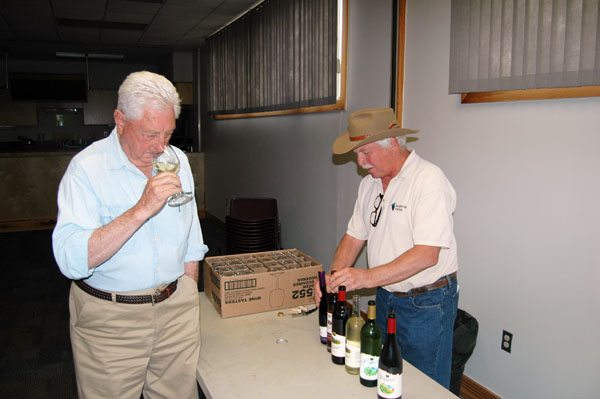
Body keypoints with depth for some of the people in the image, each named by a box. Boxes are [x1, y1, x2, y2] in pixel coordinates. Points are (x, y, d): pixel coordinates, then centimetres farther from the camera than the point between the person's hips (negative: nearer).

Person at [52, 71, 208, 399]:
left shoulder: (178, 161, 4)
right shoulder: (87, 168, -13)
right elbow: (71, 260, -25)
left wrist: (189, 303, 12)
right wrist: (142, 210, -30)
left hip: (176, 309, 4)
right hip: (109, 316, -4)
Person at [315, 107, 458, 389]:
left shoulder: (428, 180, -21)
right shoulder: (370, 183, 5)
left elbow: (427, 254, -28)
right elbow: (354, 236, 7)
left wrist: (368, 277, -34)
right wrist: (333, 278, -8)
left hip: (427, 303, -7)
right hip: (386, 296, 7)